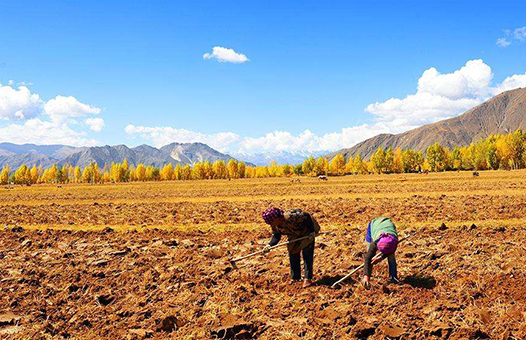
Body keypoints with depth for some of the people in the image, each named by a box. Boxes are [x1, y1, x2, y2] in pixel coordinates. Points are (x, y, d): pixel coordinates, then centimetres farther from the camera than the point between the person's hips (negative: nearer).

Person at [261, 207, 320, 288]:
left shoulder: (290, 217, -40)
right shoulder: (275, 226, -16)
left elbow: (307, 216, -33)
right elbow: (276, 236, -5)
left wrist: (311, 231, -31)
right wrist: (270, 244, -24)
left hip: (307, 231, -7)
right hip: (294, 235, 7)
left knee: (307, 254, -10)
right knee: (293, 254, 4)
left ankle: (308, 279, -6)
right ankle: (295, 277, 16)